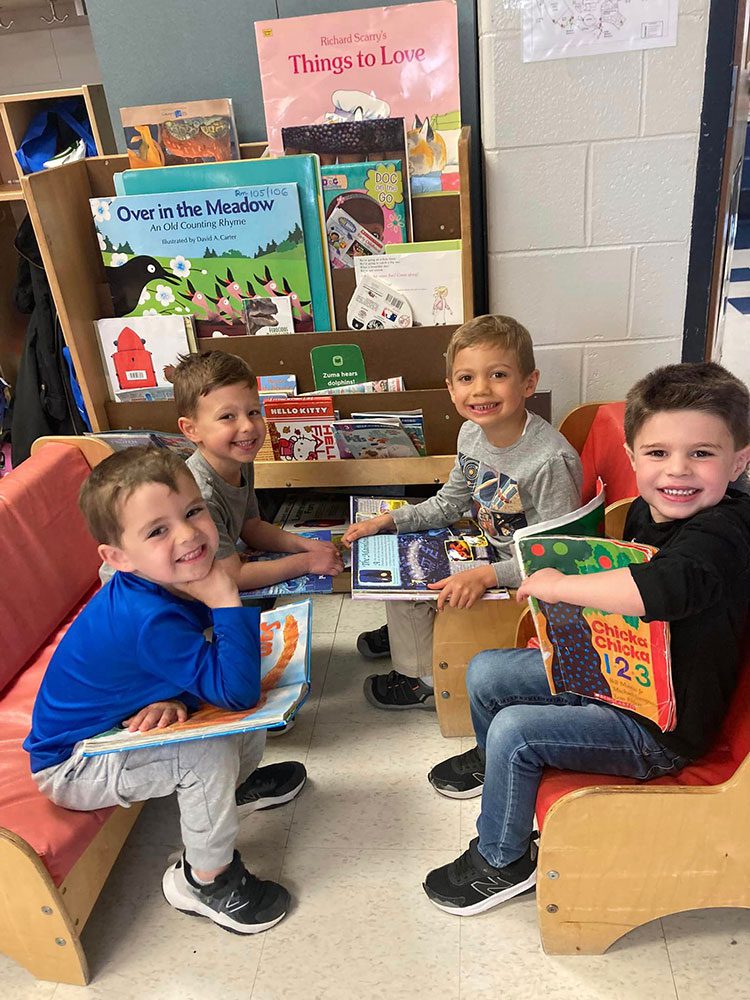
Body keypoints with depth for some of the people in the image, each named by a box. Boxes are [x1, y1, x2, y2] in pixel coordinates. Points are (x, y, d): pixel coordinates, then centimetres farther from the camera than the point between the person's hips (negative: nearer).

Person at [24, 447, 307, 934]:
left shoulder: (178, 579, -15)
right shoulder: (149, 619, -40)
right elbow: (236, 691, -38)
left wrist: (176, 697, -23)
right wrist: (227, 602, -39)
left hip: (116, 723, 8)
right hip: (71, 766, -8)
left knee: (249, 719, 3)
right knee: (206, 755, -27)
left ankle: (238, 786, 34)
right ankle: (207, 880, 0)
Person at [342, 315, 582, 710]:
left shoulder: (551, 460, -32)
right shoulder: (472, 433, -6)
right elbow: (448, 504, 9)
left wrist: (487, 575, -34)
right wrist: (386, 521, 0)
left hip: (529, 579, -8)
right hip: (489, 549, 8)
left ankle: (425, 681, 18)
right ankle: (408, 633, 39)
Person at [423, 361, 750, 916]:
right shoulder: (647, 511, -2)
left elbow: (661, 587, -51)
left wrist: (559, 585, -37)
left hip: (661, 728, -8)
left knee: (514, 730, -20)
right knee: (485, 672, 11)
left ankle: (504, 860, 10)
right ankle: (494, 763, 45)